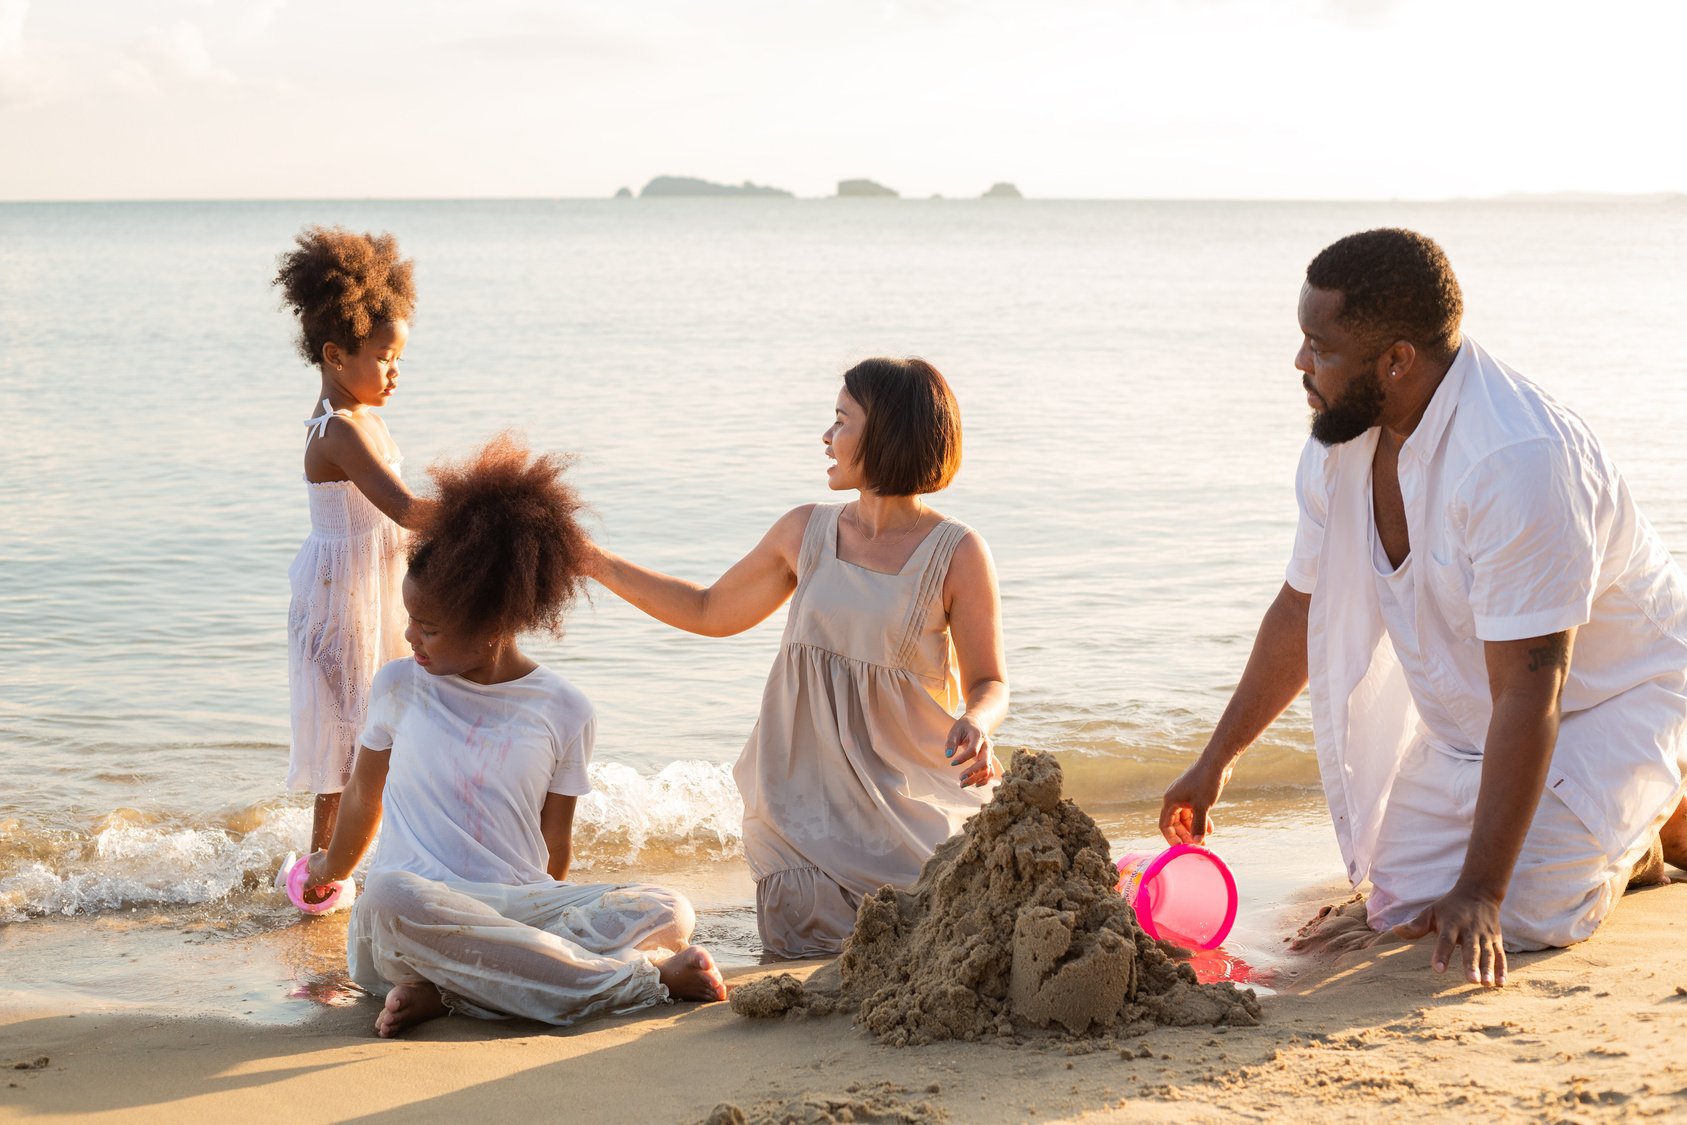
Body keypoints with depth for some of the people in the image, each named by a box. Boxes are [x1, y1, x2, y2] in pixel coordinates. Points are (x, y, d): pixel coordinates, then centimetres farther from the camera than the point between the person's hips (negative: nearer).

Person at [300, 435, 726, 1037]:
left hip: (520, 904, 1)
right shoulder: (401, 685, 10)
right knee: (392, 897, -40)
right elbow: (364, 795, 27)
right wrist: (333, 867, 40)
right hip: (422, 905, -1)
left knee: (667, 910, -24)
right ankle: (645, 976, -35)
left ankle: (446, 990, -34)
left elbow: (555, 842, 13)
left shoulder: (562, 710, 6)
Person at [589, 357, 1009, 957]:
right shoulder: (806, 532, 5)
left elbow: (988, 682, -3)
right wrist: (594, 561, 15)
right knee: (807, 949, -10)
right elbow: (711, 612, 18)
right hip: (808, 791, 3)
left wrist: (974, 725, -28)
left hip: (913, 793, -3)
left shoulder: (958, 555, -8)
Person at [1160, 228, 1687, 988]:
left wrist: (1480, 893, -36)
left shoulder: (1516, 462, -35)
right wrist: (1217, 760, 11)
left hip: (1615, 691, -7)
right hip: (1472, 716, 7)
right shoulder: (1340, 440, -9)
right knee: (1404, 909, 0)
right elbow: (1302, 611, 7)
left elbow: (1528, 696, -35)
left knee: (1522, 915, -22)